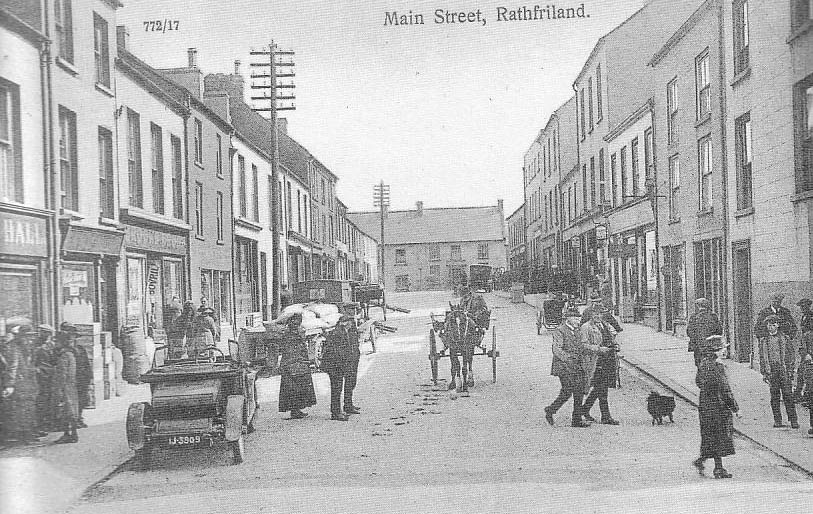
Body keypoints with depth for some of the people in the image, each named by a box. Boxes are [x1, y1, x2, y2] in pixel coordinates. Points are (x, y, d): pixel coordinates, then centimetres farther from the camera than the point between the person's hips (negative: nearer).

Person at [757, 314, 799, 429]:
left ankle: (793, 420, -2)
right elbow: (762, 358, 14)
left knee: (787, 395, -6)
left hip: (784, 369, -2)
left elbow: (792, 353, 7)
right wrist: (763, 373, 9)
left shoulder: (785, 338, 6)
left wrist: (790, 369, -2)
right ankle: (777, 421, 6)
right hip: (771, 371, 2)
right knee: (774, 396, 1)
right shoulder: (763, 340, 11)